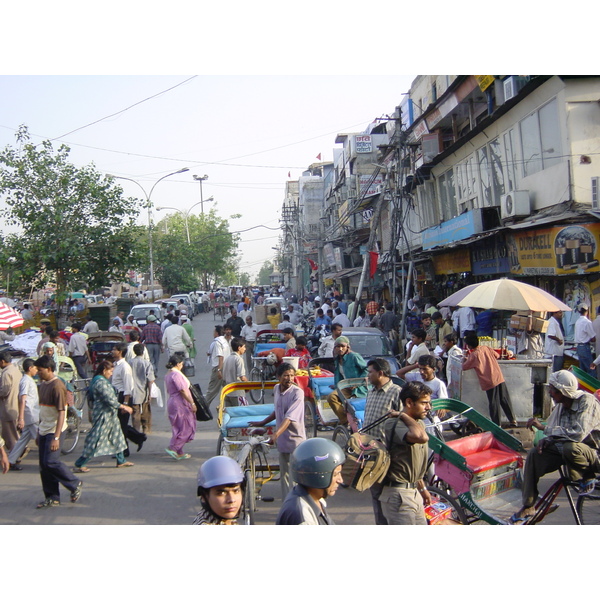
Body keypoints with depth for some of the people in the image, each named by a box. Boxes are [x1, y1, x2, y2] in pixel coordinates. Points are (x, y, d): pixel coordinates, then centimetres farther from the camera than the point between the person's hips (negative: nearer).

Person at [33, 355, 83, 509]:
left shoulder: (57, 386, -16)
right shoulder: (43, 385, 12)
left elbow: (61, 413, -20)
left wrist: (56, 437, -24)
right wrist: (38, 432, 19)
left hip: (54, 431, -9)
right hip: (43, 431, 9)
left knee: (51, 462, -14)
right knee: (43, 466, 8)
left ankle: (75, 484, 5)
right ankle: (52, 498, 16)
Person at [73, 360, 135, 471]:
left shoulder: (102, 381, 12)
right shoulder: (101, 382, -20)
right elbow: (109, 400, -22)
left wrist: (120, 407, 17)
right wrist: (123, 407, -14)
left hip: (109, 415, 11)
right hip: (103, 415, -11)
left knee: (117, 436, 17)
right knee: (95, 441, -5)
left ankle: (121, 461, 27)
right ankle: (79, 465, 2)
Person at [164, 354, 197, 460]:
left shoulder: (168, 375, 14)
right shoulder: (176, 374, -16)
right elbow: (182, 390, -20)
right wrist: (192, 403, -17)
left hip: (172, 402, 10)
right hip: (180, 404, -10)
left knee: (179, 429, 13)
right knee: (186, 428, -4)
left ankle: (179, 453, 16)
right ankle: (172, 448, -8)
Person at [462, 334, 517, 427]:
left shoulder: (473, 355, -8)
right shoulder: (486, 348, 6)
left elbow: (464, 367, 1)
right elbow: (496, 355, 21)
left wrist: (467, 359, 19)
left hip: (489, 382, -5)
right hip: (499, 378, 5)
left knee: (494, 404, 3)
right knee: (505, 400, 13)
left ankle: (497, 424, 8)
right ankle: (512, 420, 18)